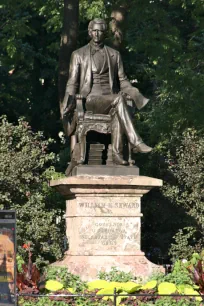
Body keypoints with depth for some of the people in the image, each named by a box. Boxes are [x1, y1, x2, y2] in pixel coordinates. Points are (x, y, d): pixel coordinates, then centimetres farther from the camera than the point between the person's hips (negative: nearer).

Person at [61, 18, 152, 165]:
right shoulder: (79, 55, 12)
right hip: (91, 99, -3)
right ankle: (136, 142, -41)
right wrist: (68, 103, -7)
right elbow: (72, 82, 8)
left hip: (110, 99, 3)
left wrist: (135, 94, -2)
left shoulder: (114, 55, 18)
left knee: (117, 112, -36)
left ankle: (117, 153, -42)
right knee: (119, 99, -34)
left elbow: (122, 80, 16)